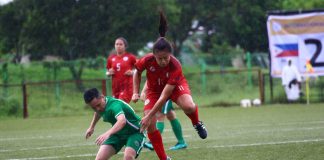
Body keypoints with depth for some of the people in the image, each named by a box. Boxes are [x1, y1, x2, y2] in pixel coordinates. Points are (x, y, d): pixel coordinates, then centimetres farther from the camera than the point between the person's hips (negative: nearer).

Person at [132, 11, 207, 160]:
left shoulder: (175, 66, -37)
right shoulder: (147, 60, -31)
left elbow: (164, 95, -37)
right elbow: (137, 72, -3)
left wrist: (149, 116, -37)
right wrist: (135, 92, -14)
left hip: (175, 86, -2)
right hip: (154, 89, 2)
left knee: (189, 107, -35)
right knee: (150, 126, -13)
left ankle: (197, 124, 2)